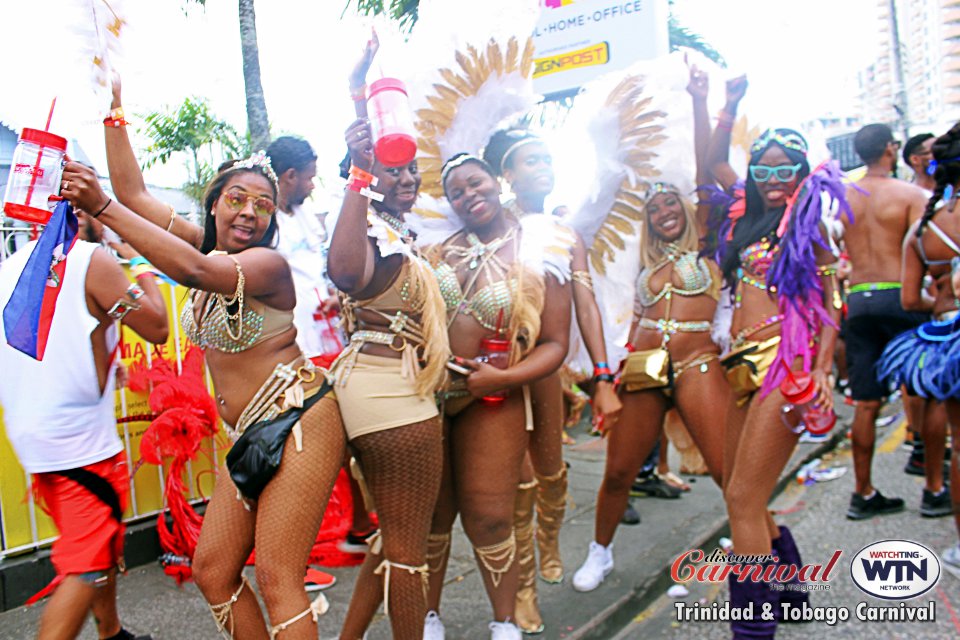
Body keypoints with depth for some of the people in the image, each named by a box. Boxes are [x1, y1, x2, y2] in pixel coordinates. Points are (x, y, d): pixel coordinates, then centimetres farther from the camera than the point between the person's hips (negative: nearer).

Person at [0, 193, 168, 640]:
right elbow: (156, 329, -10)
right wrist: (147, 279, 8)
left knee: (103, 541, 22)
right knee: (88, 568, -1)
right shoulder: (92, 260, -13)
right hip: (78, 437, -8)